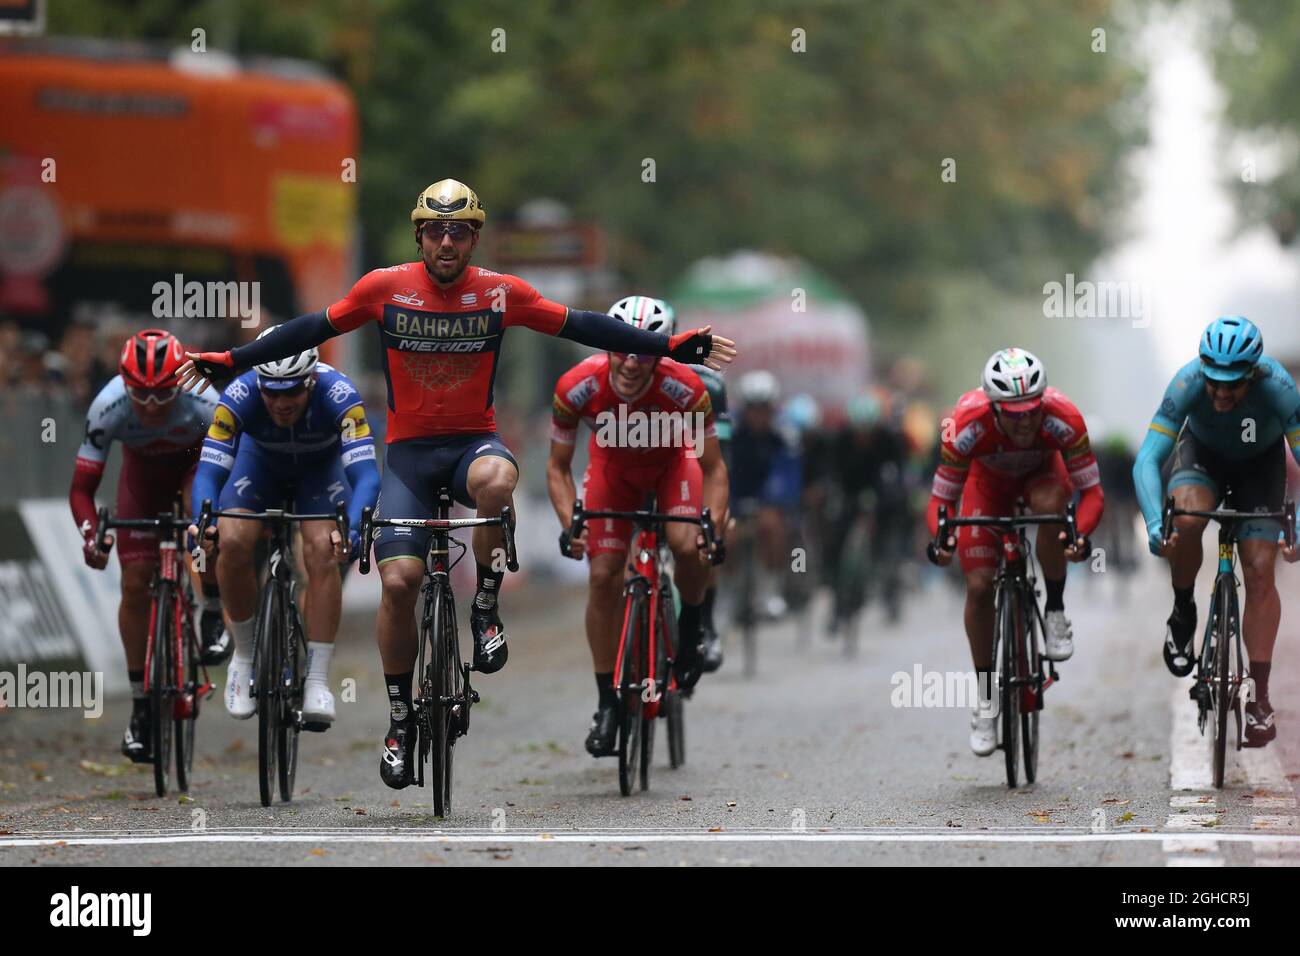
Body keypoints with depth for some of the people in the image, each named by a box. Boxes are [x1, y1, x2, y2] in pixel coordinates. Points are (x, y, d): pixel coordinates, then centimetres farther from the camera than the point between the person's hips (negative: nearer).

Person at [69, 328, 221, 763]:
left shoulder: (203, 404, -38)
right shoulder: (108, 408, -35)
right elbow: (82, 488, -30)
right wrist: (91, 532, -48)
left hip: (196, 461, -2)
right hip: (143, 469, 2)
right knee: (135, 582, -8)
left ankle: (213, 617, -9)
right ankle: (141, 705, 3)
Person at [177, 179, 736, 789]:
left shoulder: (500, 293, -4)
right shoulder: (385, 288, -5)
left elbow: (580, 326, 2)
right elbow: (313, 329, 4)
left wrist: (670, 347, -1)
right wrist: (228, 361, 1)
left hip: (474, 441, 0)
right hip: (408, 451, 0)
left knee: (496, 478, -38)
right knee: (399, 581, -15)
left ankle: (486, 607, -14)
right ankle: (401, 720, 4)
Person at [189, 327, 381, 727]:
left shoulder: (338, 395, -38)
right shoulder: (239, 396, -35)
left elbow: (366, 473, -43)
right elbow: (209, 470, -35)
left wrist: (351, 527, -60)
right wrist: (203, 520, -55)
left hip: (321, 466, -1)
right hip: (261, 461, 1)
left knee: (323, 551, -26)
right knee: (232, 543, -24)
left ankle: (317, 681, -20)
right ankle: (244, 654, -2)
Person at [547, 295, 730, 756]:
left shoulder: (685, 388, -36)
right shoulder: (577, 386, -33)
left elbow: (713, 468, -25)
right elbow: (558, 467, -20)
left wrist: (714, 526, -39)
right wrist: (570, 524, -34)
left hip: (672, 462, -1)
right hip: (613, 467, 1)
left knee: (688, 546, -29)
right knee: (603, 576, -9)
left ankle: (691, 631, 2)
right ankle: (607, 704, 2)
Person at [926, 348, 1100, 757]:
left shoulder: (1062, 419, -38)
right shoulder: (968, 426, -38)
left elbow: (1092, 491, -32)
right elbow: (940, 499, -29)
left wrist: (1081, 534, -51)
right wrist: (940, 538, -50)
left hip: (1042, 470, 0)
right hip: (989, 477, 1)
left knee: (1049, 504, -37)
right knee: (979, 586, -10)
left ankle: (1055, 612, -15)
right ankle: (985, 700, 6)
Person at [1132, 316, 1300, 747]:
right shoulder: (1188, 383, -35)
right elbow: (1147, 459, -37)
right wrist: (1154, 522, -52)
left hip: (1260, 464, 0)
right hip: (1202, 452, 0)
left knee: (1260, 572, -11)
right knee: (1186, 520, -33)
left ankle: (1259, 698, -6)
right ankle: (1183, 614, -6)